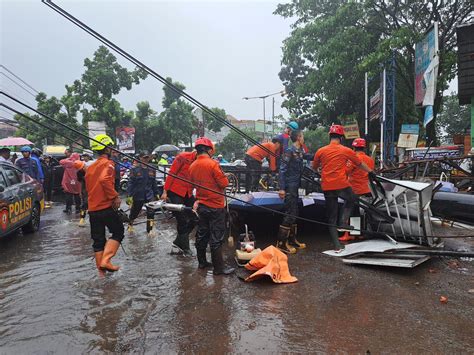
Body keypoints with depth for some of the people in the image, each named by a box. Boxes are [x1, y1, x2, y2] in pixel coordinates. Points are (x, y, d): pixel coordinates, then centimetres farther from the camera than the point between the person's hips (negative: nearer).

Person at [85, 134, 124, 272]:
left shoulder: (90, 166, 16)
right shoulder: (108, 163, -9)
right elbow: (104, 180, -28)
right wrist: (115, 196, -20)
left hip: (92, 209, 7)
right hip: (106, 207, -7)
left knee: (98, 239, 12)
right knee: (118, 232, 8)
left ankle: (100, 270, 17)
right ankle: (106, 260, -6)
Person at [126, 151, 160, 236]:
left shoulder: (152, 170, 4)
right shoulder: (135, 169, -9)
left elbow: (154, 183, 11)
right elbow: (130, 183, -10)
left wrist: (156, 193, 11)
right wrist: (129, 195, -15)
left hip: (149, 195, 2)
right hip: (138, 195, -2)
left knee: (151, 212, -9)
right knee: (134, 212, 15)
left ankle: (150, 229, 5)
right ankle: (130, 224, 44)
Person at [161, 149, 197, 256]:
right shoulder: (183, 157, -15)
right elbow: (171, 173, -11)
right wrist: (165, 191, -11)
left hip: (188, 193, 6)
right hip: (175, 191, -6)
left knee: (194, 219, 4)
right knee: (182, 221, -2)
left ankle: (179, 241, 20)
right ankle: (185, 247, 12)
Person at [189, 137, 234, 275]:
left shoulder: (192, 166, 2)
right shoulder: (212, 164, -19)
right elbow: (224, 183, -17)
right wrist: (223, 177, 3)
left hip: (201, 205, 7)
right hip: (216, 205, -7)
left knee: (202, 234, 17)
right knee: (216, 237, -1)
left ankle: (202, 262, 28)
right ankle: (219, 267, 6)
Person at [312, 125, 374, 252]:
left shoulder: (321, 151, 2)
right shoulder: (346, 151, 0)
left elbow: (314, 167, 15)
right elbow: (360, 164, 14)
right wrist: (370, 171, 32)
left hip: (327, 187, 2)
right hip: (342, 185, -2)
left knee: (332, 217, 11)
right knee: (351, 200, 31)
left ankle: (337, 245, 12)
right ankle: (343, 222, 11)